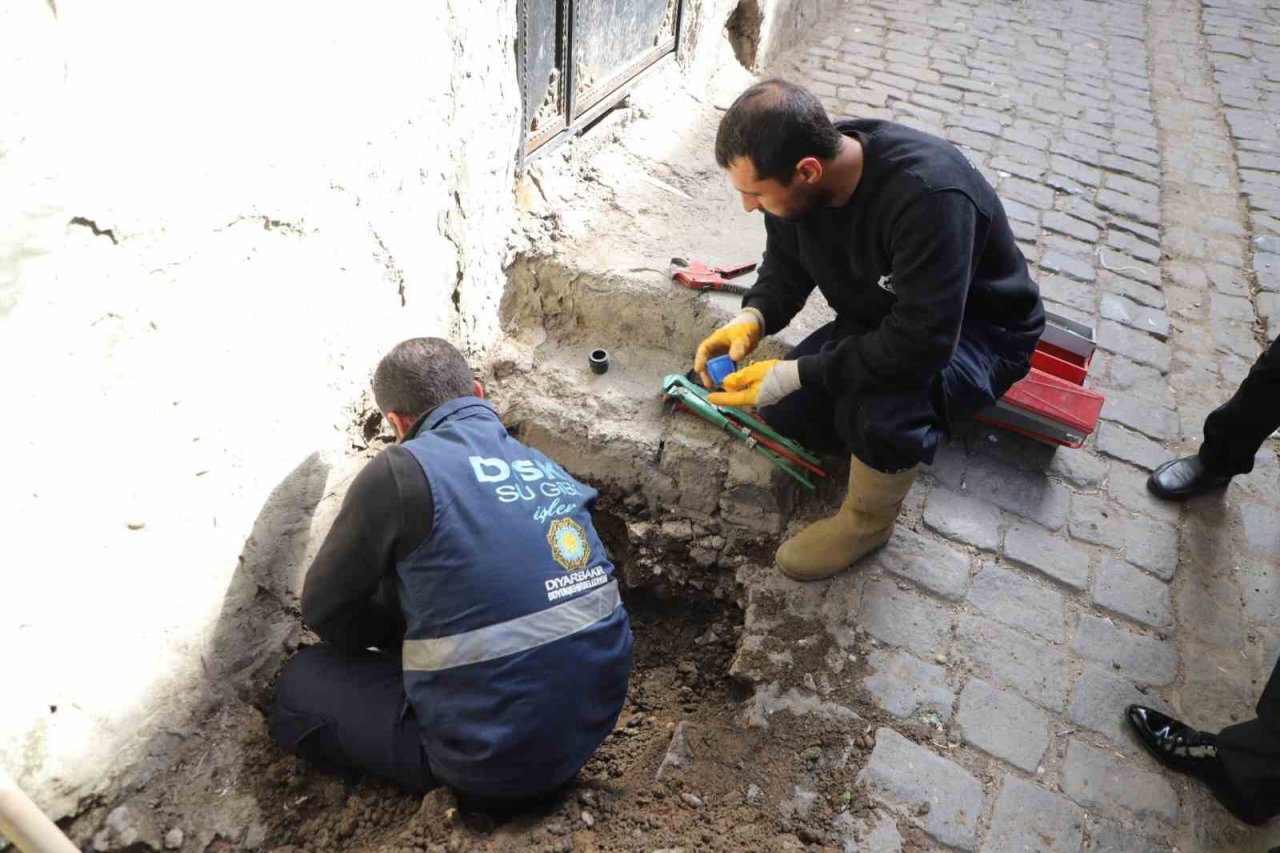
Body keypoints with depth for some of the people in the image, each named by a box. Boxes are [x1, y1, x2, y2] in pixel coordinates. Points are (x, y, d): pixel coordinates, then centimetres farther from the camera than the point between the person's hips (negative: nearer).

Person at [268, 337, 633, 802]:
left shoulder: (401, 472, -12)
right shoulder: (547, 468, 7)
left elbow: (324, 607, 1)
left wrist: (388, 634, 19)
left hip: (495, 760, -7)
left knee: (301, 680, 12)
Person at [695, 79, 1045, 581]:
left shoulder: (928, 195, -39)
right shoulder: (795, 172, -17)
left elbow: (921, 345, -40)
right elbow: (786, 264, 2)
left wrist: (797, 375, -35)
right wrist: (752, 318, -18)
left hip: (979, 331, -6)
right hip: (881, 318, 7)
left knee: (879, 406, -35)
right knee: (782, 413, -8)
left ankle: (868, 521, -4)